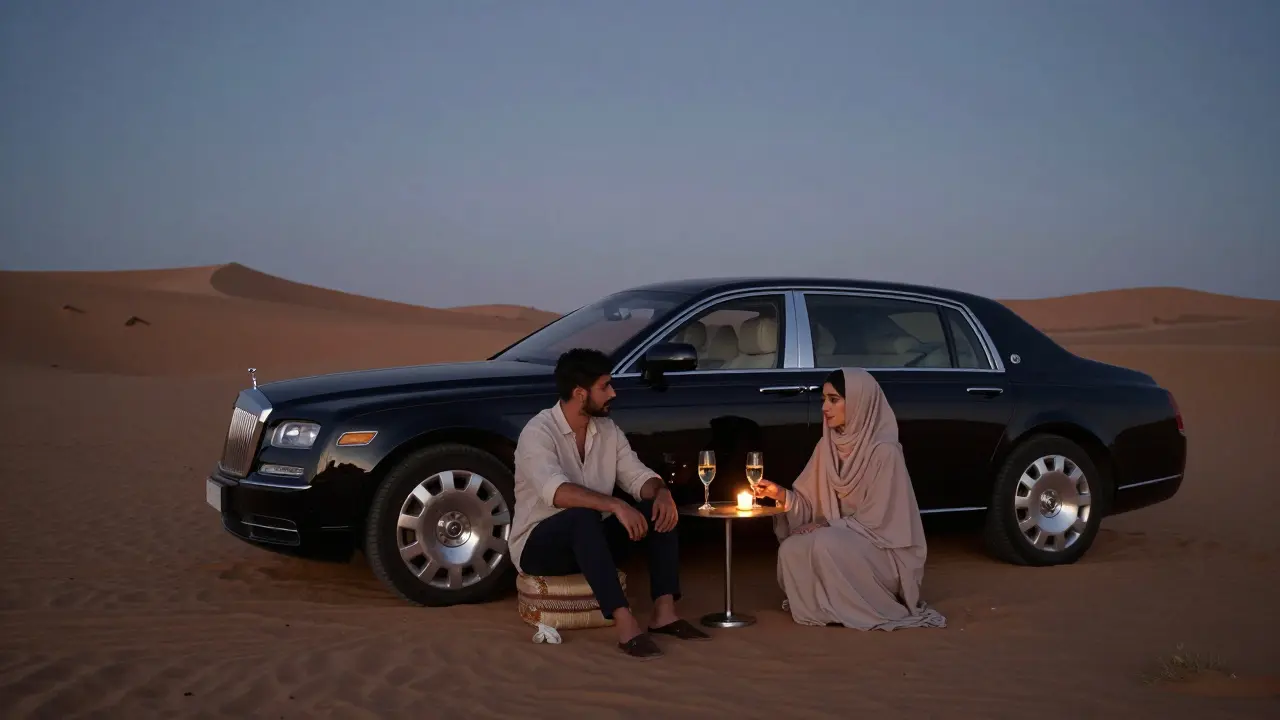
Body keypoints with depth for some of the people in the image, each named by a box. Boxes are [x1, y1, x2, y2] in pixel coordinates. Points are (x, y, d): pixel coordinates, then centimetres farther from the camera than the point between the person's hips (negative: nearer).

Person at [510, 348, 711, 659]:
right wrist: (616, 505, -45)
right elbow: (557, 492, -35)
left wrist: (662, 492, -22)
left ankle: (664, 612, -20)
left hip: (591, 540, 7)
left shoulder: (607, 429, 4)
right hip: (540, 544, -7)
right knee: (584, 515, -38)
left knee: (659, 508, -12)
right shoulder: (538, 433, -19)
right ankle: (625, 624, -42)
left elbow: (638, 477, 1)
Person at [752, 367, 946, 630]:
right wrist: (781, 494, -14)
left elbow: (876, 521, -18)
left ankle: (866, 610, -9)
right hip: (839, 540, 6)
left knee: (825, 545, -32)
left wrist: (827, 527, -17)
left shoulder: (884, 451, -20)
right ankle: (827, 607, 4)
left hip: (881, 549, -6)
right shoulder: (827, 446, 2)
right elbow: (811, 502, 4)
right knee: (791, 549, -20)